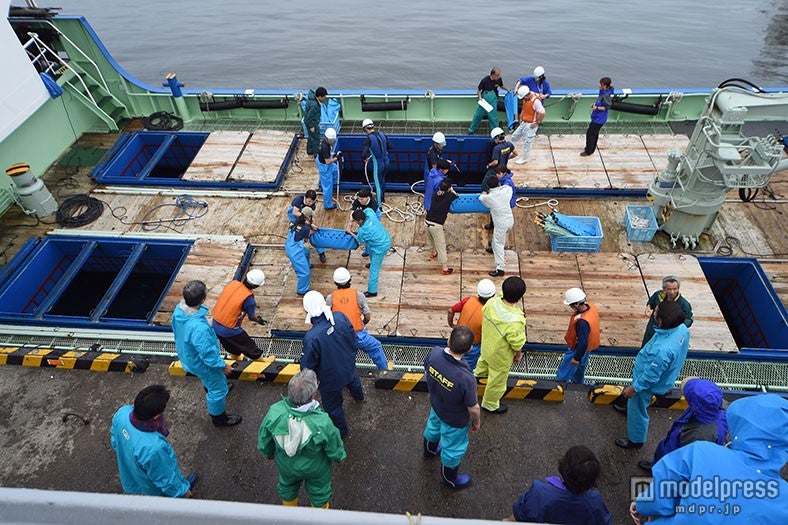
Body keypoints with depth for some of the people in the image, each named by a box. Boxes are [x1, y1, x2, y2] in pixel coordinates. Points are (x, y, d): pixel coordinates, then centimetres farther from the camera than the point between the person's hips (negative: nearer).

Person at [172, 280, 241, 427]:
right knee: (218, 389, 19)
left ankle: (210, 389, 69)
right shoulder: (199, 328, -47)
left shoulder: (178, 310, -21)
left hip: (187, 355, 8)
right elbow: (208, 354, -32)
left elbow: (176, 331, 1)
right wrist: (223, 365, -14)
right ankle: (219, 418, 43)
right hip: (201, 364, -8)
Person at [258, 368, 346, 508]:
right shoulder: (322, 423, -42)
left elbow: (264, 440, -14)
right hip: (315, 469, -2)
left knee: (287, 487, 35)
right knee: (319, 492, 30)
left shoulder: (274, 412, -36)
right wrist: (339, 457, 4)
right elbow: (334, 449, -20)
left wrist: (268, 453, 9)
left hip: (285, 466, 2)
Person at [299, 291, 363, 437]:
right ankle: (358, 396, 74)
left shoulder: (311, 337, -40)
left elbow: (308, 365, -24)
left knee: (333, 406, 24)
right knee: (353, 380, 41)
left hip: (331, 379, -6)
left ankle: (341, 431, 50)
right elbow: (353, 338, -6)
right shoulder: (341, 317, -24)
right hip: (349, 366, 6)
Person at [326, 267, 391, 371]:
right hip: (358, 336, -1)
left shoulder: (330, 298, -5)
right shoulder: (358, 295, -6)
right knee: (376, 347, 26)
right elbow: (368, 317, 0)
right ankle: (384, 370, 34)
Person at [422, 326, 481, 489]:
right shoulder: (466, 379, -44)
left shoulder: (434, 353, -30)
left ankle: (430, 450, 69)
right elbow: (473, 408, -25)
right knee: (453, 450, 25)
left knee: (433, 428, 37)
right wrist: (477, 422, -2)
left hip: (436, 406, 5)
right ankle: (450, 478, 54)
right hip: (455, 420, -5)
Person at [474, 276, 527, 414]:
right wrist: (518, 355, -4)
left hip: (486, 344, 6)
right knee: (497, 379, 23)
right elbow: (517, 343, -27)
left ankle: (479, 373, 74)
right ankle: (490, 404, 49)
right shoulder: (515, 321, -43)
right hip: (500, 356, -6)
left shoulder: (492, 302, -26)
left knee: (485, 359, 41)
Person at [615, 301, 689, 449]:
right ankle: (630, 408, 67)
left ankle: (636, 440, 44)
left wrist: (633, 389, -14)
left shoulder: (662, 350, -46)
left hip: (648, 384, -7)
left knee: (637, 411, 19)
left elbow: (649, 377, -31)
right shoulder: (681, 327, -21)